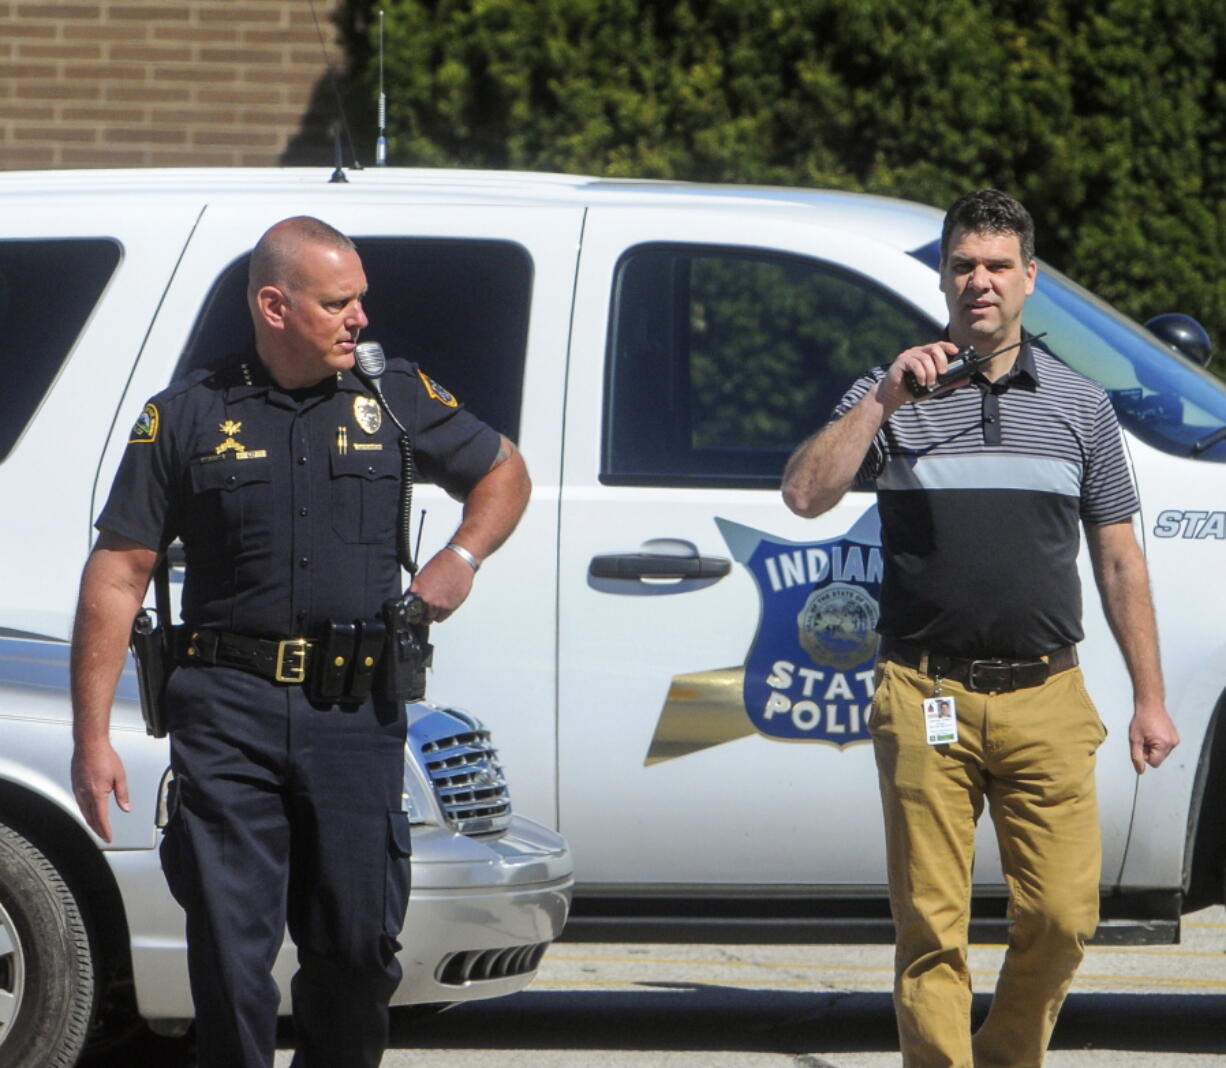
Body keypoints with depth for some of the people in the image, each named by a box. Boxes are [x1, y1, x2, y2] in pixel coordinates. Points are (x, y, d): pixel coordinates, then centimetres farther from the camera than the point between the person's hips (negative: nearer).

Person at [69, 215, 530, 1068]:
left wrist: (463, 556, 5)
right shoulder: (188, 416, 3)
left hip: (358, 716, 2)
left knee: (358, 945, 5)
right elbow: (117, 575, 3)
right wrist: (93, 738, -3)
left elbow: (503, 471, 27)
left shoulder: (398, 400, 11)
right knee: (231, 944, -4)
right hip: (230, 711, -2)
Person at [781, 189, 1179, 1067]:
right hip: (926, 698, -1)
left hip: (1046, 698, 1)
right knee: (932, 928, -3)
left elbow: (1119, 561, 13)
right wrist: (882, 401, -14)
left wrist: (1150, 698, 9)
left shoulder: (1081, 407, 12)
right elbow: (805, 494, -7)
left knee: (1062, 917, -4)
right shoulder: (893, 396, 7)